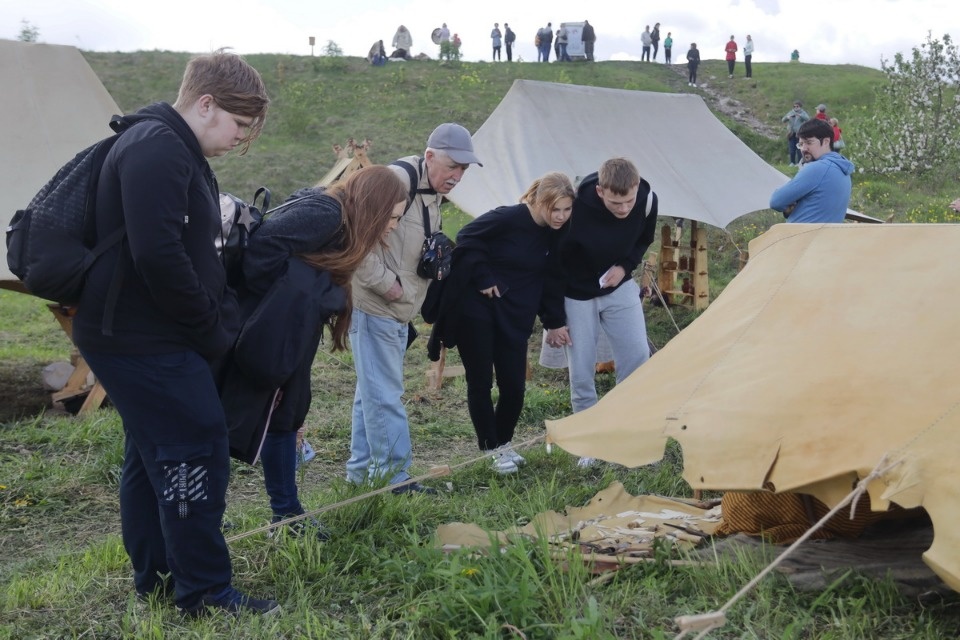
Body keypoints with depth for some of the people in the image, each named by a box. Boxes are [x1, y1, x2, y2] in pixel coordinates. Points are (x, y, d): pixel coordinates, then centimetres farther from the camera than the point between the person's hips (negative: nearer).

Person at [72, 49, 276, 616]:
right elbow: (158, 255, -27)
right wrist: (213, 328, -16)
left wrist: (220, 314, 10)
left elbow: (191, 250, 20)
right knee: (197, 451, -5)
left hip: (135, 335, 11)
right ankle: (205, 590, 5)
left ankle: (155, 576, 28)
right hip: (142, 339, -11)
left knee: (152, 453, 16)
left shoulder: (177, 150, 16)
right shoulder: (157, 149, -18)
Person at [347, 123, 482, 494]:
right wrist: (384, 282, -22)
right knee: (384, 396, -5)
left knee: (372, 392, 16)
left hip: (397, 310, 10)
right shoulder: (398, 180, -20)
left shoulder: (433, 193, 13)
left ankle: (360, 472, 25)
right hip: (374, 307, -10)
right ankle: (395, 478, 1)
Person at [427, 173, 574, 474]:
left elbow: (552, 279, 10)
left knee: (514, 384, 1)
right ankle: (492, 449, 12)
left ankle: (504, 442, 24)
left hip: (514, 316, 5)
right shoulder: (508, 218, -19)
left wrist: (553, 322, 9)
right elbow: (467, 239, -13)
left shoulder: (555, 234, 1)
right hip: (476, 307, -5)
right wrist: (483, 279, -16)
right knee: (480, 381, -1)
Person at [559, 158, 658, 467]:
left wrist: (625, 267, -15)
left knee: (638, 357, -4)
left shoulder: (647, 200, -21)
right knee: (581, 370, -2)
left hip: (619, 288, 3)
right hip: (576, 295, -3)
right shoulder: (577, 207, -32)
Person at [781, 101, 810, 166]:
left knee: (799, 149, -5)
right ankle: (792, 162, 10)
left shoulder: (803, 113, 3)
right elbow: (783, 120, 8)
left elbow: (807, 118, -17)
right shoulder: (790, 112, 14)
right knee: (791, 150, 3)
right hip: (791, 134, 3)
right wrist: (787, 117, -16)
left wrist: (799, 115, -34)